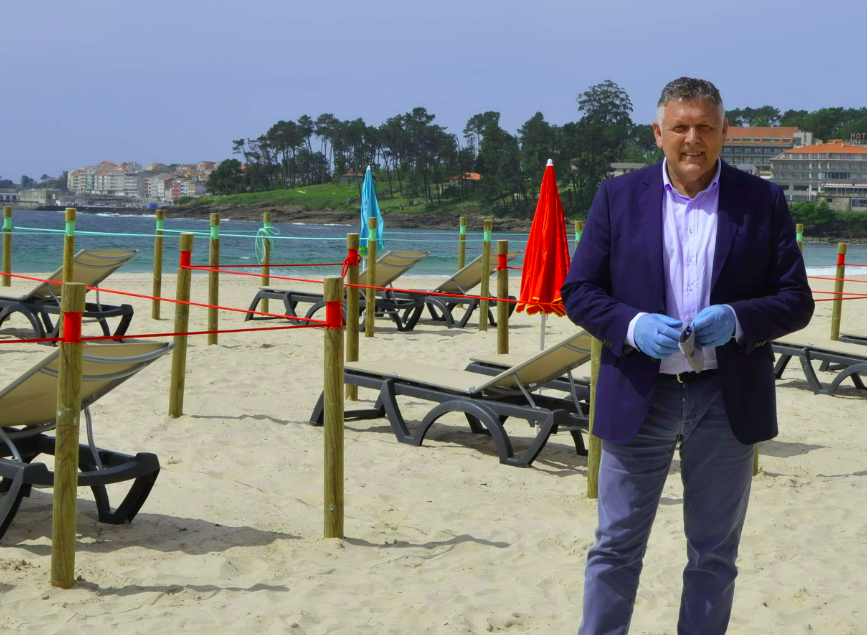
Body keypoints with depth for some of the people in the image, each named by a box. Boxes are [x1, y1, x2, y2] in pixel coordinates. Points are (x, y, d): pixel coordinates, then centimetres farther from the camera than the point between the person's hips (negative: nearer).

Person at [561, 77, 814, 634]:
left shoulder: (763, 201, 0)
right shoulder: (619, 197, 1)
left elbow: (796, 300, 1)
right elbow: (578, 291, 1)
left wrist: (736, 318, -19)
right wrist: (633, 326, -18)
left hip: (728, 401, 1)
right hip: (639, 396, 0)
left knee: (715, 556, 12)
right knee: (616, 547, 6)